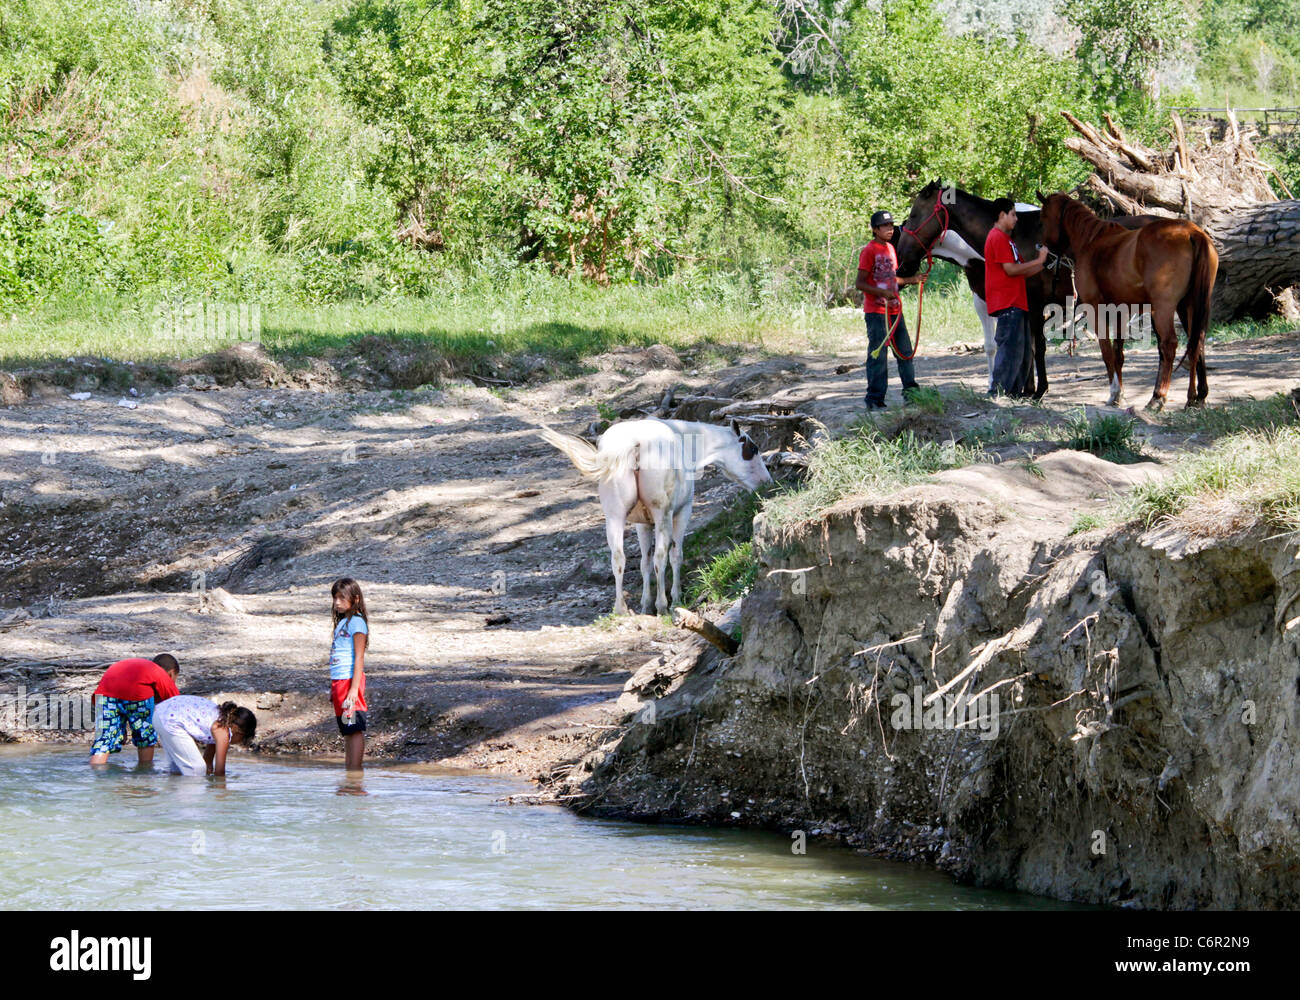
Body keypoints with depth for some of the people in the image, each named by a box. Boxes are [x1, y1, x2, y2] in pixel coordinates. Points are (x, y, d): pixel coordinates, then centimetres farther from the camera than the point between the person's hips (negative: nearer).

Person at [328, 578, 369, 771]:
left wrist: (354, 689, -19)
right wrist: (333, 688, 21)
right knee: (346, 730, 10)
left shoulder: (356, 622, -9)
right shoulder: (342, 622, 18)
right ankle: (348, 769, 13)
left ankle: (355, 770, -9)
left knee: (355, 728, -8)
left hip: (350, 680, -9)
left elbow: (359, 658, -14)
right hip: (338, 681, 9)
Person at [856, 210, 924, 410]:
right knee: (878, 355, -6)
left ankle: (910, 391, 23)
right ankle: (875, 400, -3)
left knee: (905, 351, 12)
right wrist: (883, 293, -25)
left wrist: (910, 281, 11)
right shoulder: (869, 251, -11)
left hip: (894, 309, 8)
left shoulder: (890, 249, 14)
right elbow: (860, 283, -14)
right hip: (876, 311, -8)